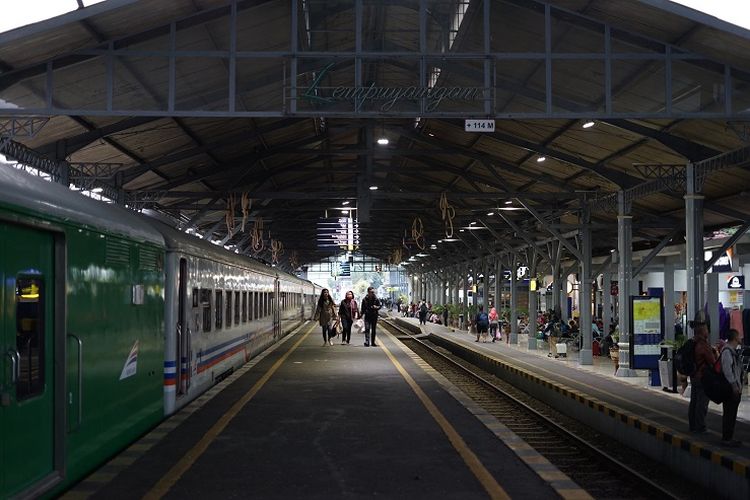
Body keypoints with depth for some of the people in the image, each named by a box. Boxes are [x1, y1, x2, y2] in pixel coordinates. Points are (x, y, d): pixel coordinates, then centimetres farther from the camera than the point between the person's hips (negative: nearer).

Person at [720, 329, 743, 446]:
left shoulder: (733, 351, 17)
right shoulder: (727, 351, -16)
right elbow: (727, 369, -22)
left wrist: (739, 386, 18)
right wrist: (734, 385, -22)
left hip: (736, 389, 10)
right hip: (730, 388, -10)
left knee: (732, 414, 14)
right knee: (729, 414, -6)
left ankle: (729, 437, 21)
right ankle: (726, 439, -3)